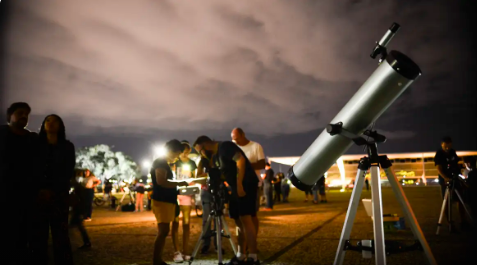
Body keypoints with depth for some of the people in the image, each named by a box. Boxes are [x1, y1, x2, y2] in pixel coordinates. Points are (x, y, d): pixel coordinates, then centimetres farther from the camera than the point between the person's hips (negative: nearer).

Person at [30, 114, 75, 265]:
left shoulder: (67, 147, 10)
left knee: (60, 235, -5)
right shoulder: (36, 144, 14)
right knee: (38, 235, -3)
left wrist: (52, 191, -10)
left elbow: (68, 172, 2)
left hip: (58, 196, -1)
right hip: (38, 196, 1)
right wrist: (40, 191, -9)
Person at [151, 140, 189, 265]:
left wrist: (177, 186, 14)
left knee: (163, 232, 10)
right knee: (163, 231, -12)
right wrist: (178, 183, -14)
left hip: (166, 201, 10)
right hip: (161, 201, -10)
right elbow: (161, 181, -22)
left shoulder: (164, 164, 20)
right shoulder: (160, 162, -10)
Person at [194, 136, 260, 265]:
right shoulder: (214, 157, 17)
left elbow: (241, 160, -23)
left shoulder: (225, 146, -11)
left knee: (246, 219, -13)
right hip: (235, 188, 10)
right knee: (239, 221, 10)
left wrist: (239, 184, -26)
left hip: (246, 185, -9)